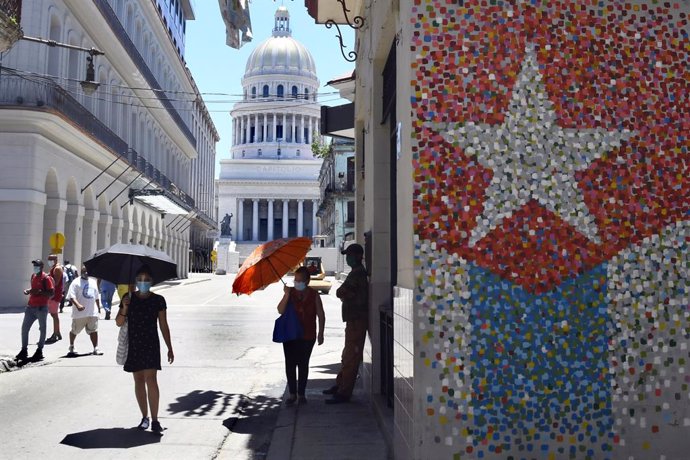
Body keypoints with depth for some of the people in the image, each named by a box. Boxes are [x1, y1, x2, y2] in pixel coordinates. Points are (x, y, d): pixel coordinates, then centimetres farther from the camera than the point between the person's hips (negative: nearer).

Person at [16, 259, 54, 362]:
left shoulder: (46, 278, -11)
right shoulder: (33, 276, 12)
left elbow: (51, 293, -15)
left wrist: (39, 292, -24)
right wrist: (28, 291, 7)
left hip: (41, 308, -8)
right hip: (31, 307, 8)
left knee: (42, 329, 4)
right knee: (24, 328, 5)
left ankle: (39, 351, 12)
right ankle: (24, 350, 12)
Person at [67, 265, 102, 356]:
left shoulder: (93, 282, 15)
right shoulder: (76, 282, -6)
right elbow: (71, 296, -17)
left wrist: (98, 307, 26)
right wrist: (77, 305, -31)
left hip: (92, 312, 4)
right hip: (79, 313, -4)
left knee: (94, 330, -1)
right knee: (74, 331, 10)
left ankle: (96, 348, 1)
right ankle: (71, 347, 29)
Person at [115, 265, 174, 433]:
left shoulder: (158, 300, -1)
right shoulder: (129, 298, 3)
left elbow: (163, 326, 4)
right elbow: (119, 323, 4)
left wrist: (169, 348, 3)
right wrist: (124, 308, -15)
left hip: (151, 344, -3)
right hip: (133, 344, 3)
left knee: (151, 379, -13)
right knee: (139, 380, 9)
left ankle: (155, 420, -11)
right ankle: (144, 417, 20)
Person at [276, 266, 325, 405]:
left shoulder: (314, 295, -3)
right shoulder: (290, 293, -1)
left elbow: (321, 316, 2)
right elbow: (280, 310, -11)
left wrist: (320, 333, -2)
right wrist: (286, 295, -21)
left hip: (307, 337, -1)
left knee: (303, 365, 6)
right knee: (290, 364, 2)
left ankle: (301, 394, 16)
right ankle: (292, 394, 12)